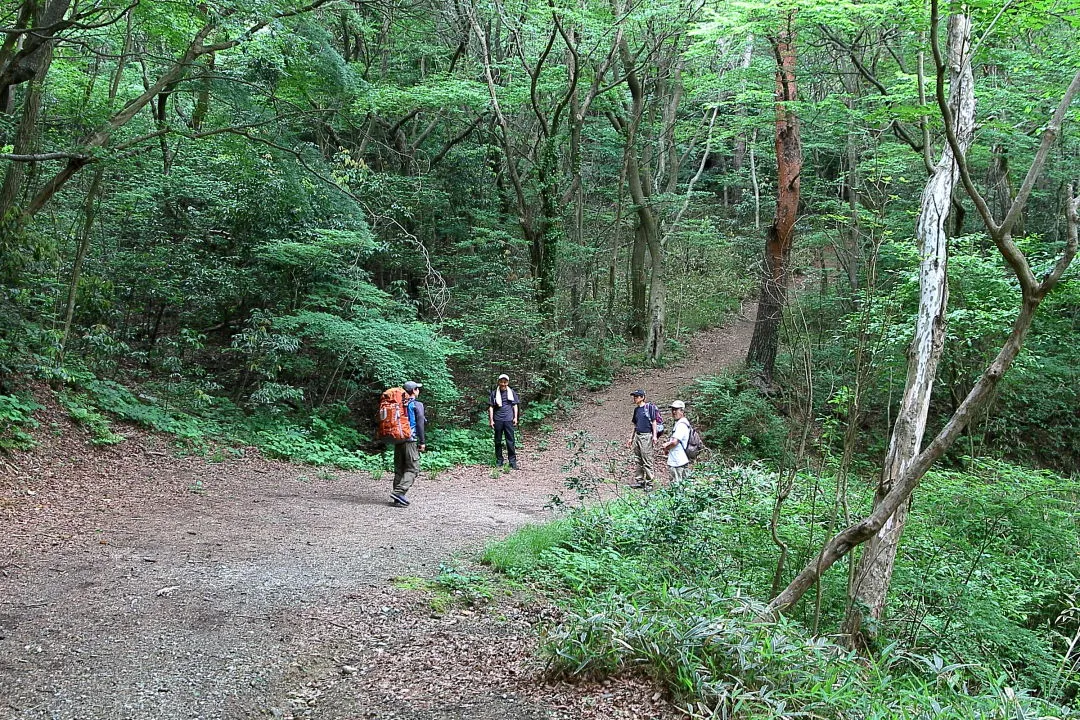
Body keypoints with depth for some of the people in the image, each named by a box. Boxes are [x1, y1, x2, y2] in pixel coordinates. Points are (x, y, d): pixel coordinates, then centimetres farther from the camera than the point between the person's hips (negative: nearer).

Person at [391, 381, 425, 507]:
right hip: (411, 440, -6)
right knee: (412, 469, -3)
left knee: (399, 469, 11)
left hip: (397, 440, 6)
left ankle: (398, 497, 11)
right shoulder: (417, 405, -4)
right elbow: (420, 424, -9)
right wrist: (422, 442, -5)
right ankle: (399, 492, -18)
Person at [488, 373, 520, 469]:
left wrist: (515, 417, 5)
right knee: (498, 441, 6)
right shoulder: (494, 393, 4)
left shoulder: (511, 392, 7)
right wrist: (491, 420, 0)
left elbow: (515, 405, 13)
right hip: (498, 420, 0)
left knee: (510, 440, -2)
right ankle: (499, 460, 15)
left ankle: (513, 461, 1)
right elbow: (491, 407, 5)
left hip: (509, 419, 0)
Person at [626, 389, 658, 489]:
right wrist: (631, 438, 21)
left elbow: (654, 422, -7)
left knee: (647, 461, -6)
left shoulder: (649, 407, -6)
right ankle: (639, 481, 18)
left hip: (646, 436, -8)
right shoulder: (636, 409, 16)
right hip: (637, 436, 8)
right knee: (637, 460, 11)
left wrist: (654, 436, -14)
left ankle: (649, 483, -2)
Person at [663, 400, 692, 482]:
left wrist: (666, 447, -4)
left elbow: (675, 442, -23)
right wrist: (668, 443, 5)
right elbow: (673, 440, 26)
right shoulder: (677, 423, 17)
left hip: (678, 462, -11)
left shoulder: (682, 424, -17)